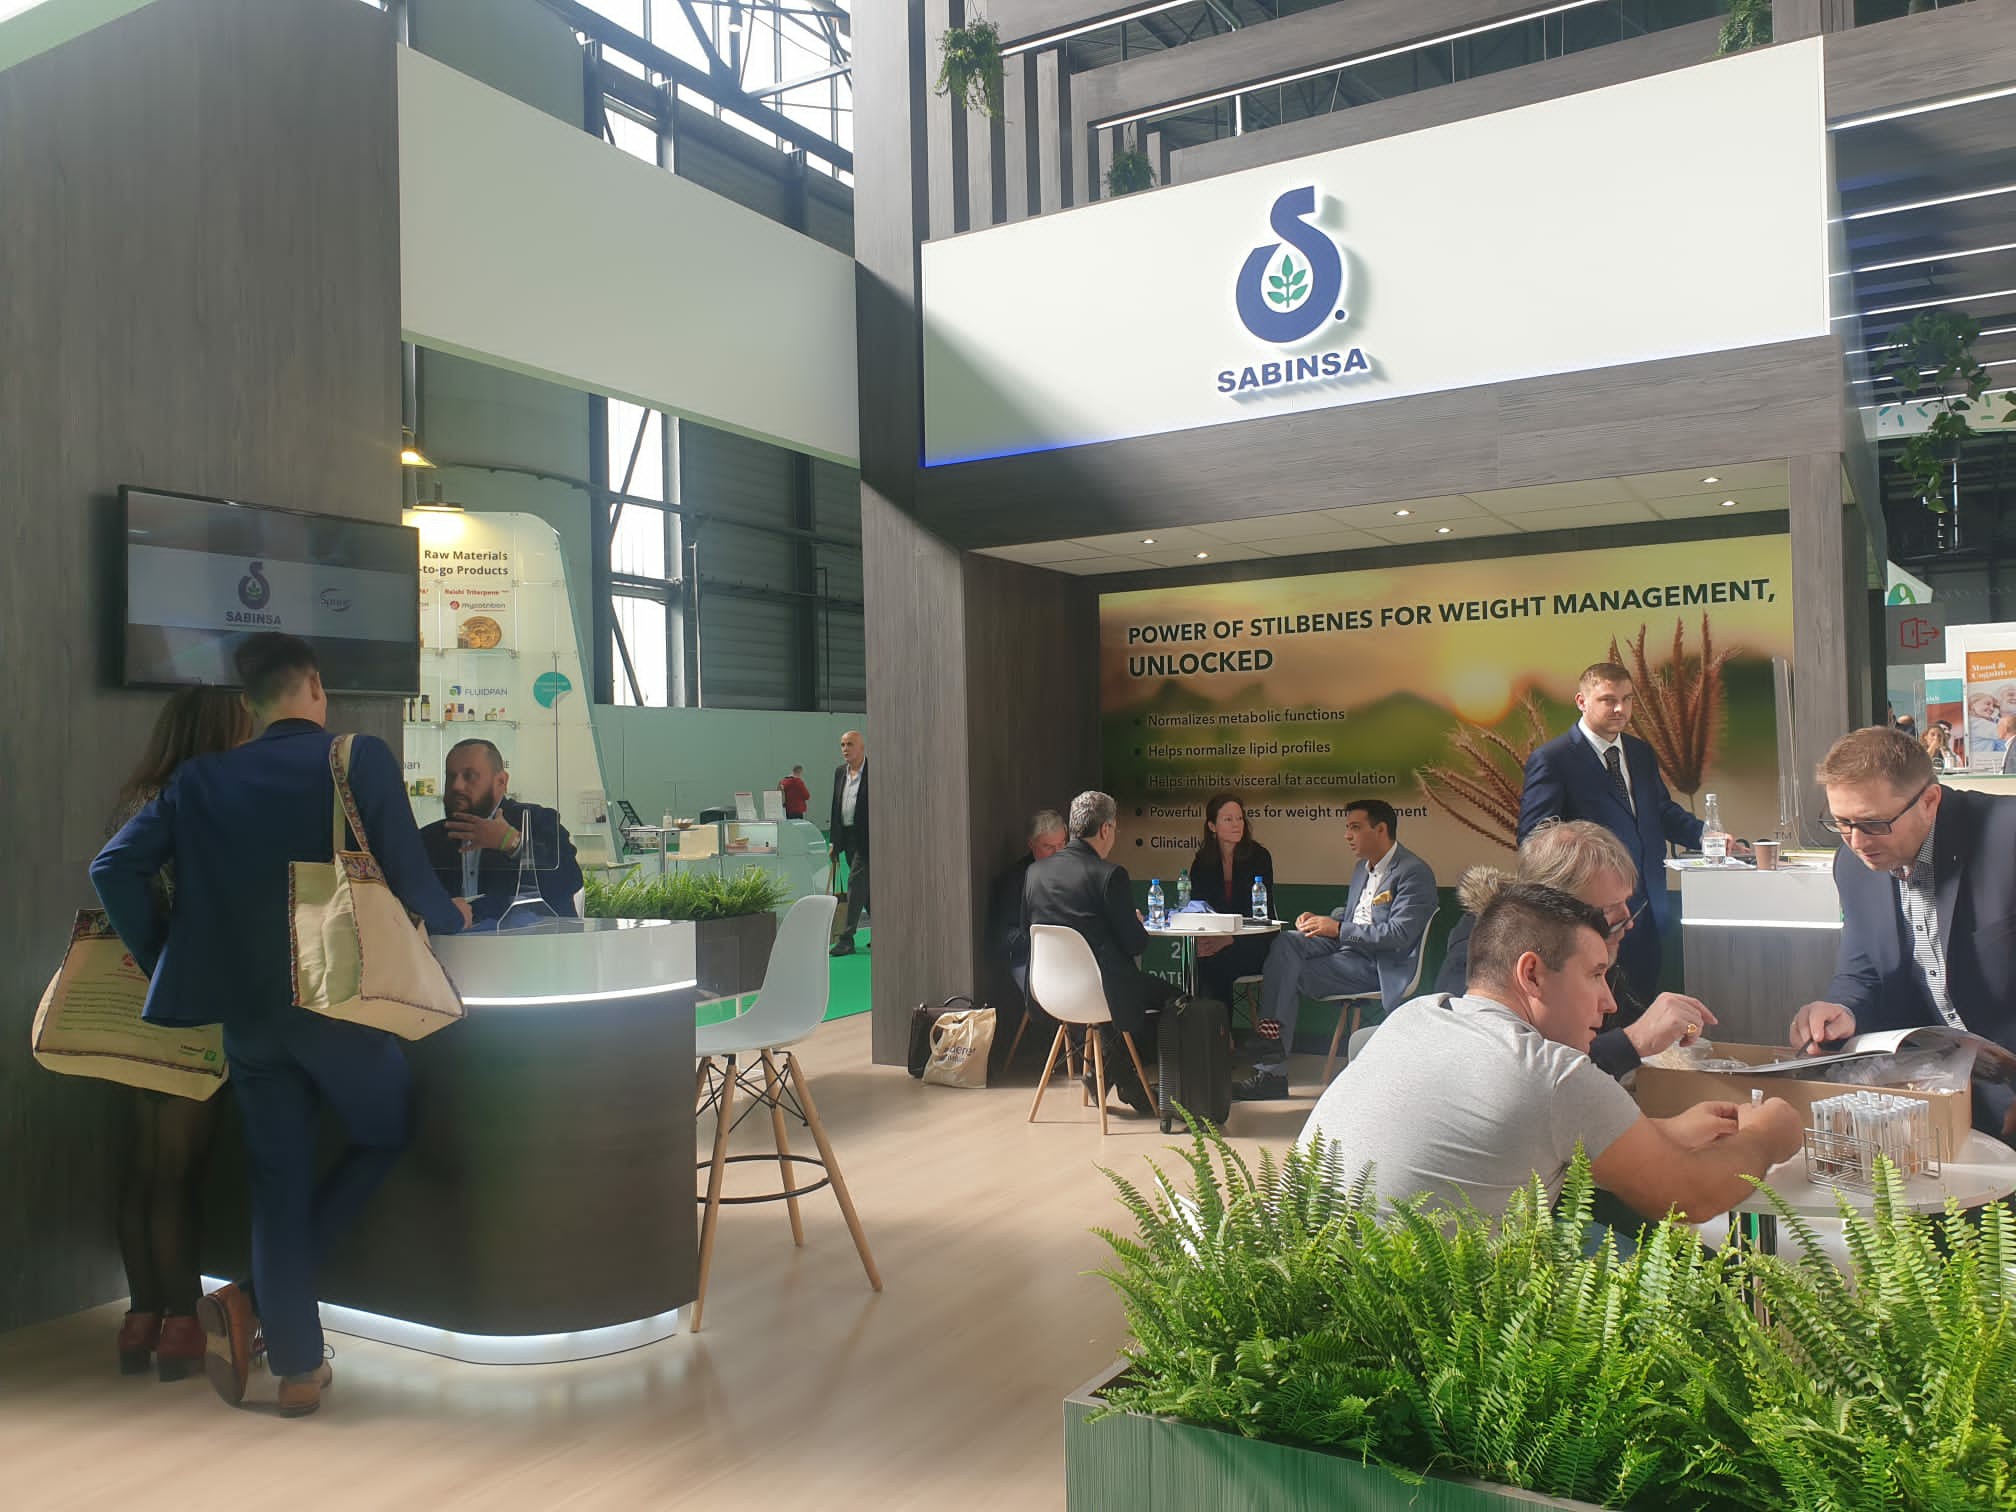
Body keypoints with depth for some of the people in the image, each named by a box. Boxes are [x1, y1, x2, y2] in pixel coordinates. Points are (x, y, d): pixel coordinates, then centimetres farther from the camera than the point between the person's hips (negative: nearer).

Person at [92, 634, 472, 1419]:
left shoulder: (201, 778, 6)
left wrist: (165, 962, 8)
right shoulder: (363, 758, -7)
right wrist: (449, 918, 9)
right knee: (385, 1136, 19)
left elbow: (114, 868, -2)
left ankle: (298, 1369, 14)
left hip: (247, 1009, 4)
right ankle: (253, 1301, 8)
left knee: (278, 1184, 13)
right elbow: (407, 875, -11)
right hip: (342, 997, -4)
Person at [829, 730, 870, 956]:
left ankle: (847, 939, -8)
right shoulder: (840, 771, 11)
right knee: (866, 886, 13)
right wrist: (833, 840, 13)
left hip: (866, 838, -7)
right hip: (847, 837, 7)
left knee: (856, 882, -10)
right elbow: (836, 807, 16)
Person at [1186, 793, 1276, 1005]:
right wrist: (1201, 941, -19)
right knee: (1196, 960, -29)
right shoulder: (1202, 864, 7)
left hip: (1253, 944, -3)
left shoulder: (1258, 856, -3)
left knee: (1217, 962, -31)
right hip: (1214, 940, 3)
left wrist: (1230, 938, -24)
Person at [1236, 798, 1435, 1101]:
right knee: (1286, 942, -19)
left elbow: (1399, 935, -20)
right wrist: (1322, 919, 5)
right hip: (1348, 947, 8)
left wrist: (1338, 929, -18)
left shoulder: (1414, 873, -11)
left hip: (1379, 965, -8)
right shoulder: (1363, 868, 19)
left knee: (1290, 974, -20)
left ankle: (1271, 1072, -11)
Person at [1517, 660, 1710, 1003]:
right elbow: (1533, 838, -14)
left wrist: (1704, 835, 4)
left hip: (1646, 910, 7)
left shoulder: (1641, 754, 15)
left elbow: (1663, 812, 23)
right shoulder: (1551, 760, -9)